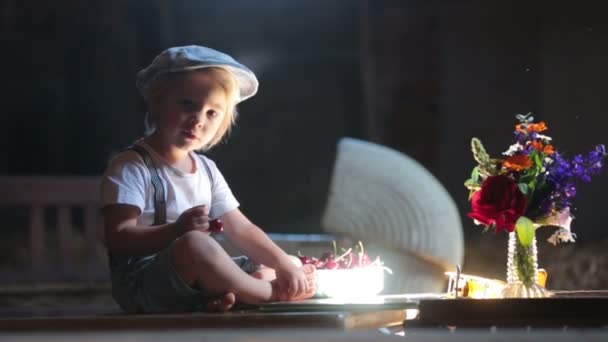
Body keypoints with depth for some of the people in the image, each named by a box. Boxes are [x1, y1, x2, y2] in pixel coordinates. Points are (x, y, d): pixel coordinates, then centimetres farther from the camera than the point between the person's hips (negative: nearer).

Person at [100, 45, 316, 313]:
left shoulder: (207, 170, 16)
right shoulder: (130, 167, -8)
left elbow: (241, 230, 13)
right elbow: (118, 238, -18)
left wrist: (285, 266, -2)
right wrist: (176, 231, -32)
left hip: (198, 283, 9)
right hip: (144, 282, -9)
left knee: (292, 263, 7)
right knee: (195, 244, -38)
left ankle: (227, 295, -23)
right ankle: (273, 292, -14)